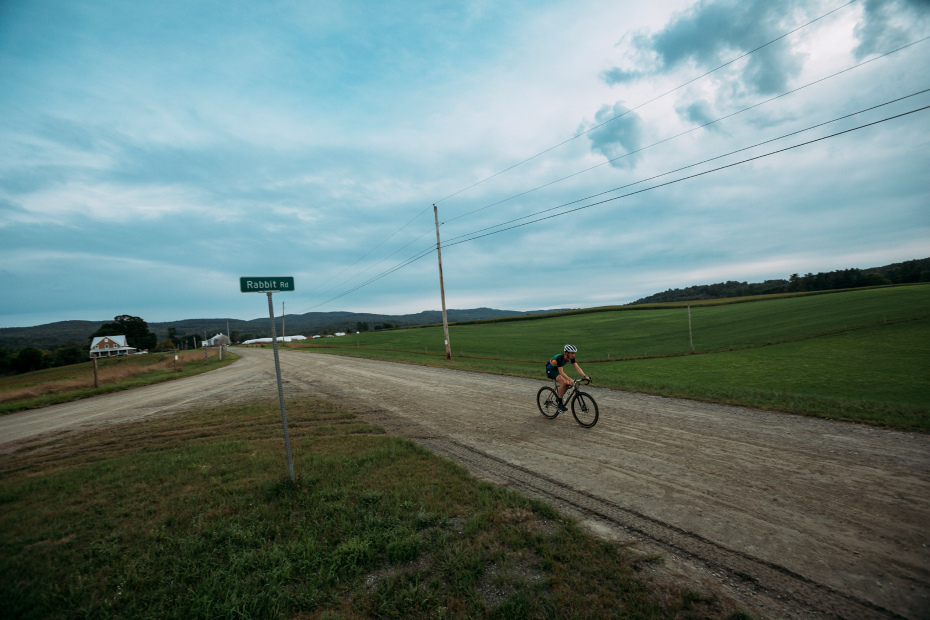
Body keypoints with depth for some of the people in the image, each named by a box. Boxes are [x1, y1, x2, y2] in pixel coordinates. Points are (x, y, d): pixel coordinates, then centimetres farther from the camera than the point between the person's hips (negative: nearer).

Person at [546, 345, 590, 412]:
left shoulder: (571, 358, -14)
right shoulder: (560, 357, -34)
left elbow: (577, 368, -17)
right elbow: (561, 372, -38)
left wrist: (585, 376, -31)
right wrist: (570, 380, -49)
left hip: (557, 369, 7)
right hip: (550, 370, -7)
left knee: (568, 384, -11)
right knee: (563, 382, -28)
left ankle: (559, 398, 12)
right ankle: (560, 403, -18)